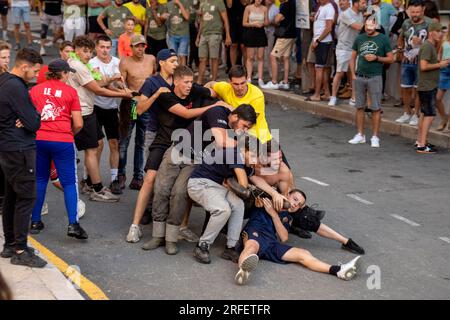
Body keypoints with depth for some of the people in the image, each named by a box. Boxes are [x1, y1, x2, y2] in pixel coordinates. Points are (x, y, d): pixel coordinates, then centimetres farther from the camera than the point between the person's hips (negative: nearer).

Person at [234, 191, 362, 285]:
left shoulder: (287, 218, 31)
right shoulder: (268, 200, 21)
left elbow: (284, 238, 12)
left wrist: (273, 213, 2)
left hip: (271, 243, 6)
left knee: (303, 254, -14)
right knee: (252, 246, -44)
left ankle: (338, 271, -31)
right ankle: (243, 270, -80)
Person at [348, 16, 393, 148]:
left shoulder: (383, 39, -1)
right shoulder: (359, 38, 9)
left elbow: (391, 59, 0)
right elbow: (353, 57, 14)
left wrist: (376, 58, -14)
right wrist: (353, 74, 4)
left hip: (375, 78, -4)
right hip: (359, 77, 4)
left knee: (376, 108, -2)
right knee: (359, 107, 8)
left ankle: (375, 137, 4)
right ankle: (360, 135, 17)